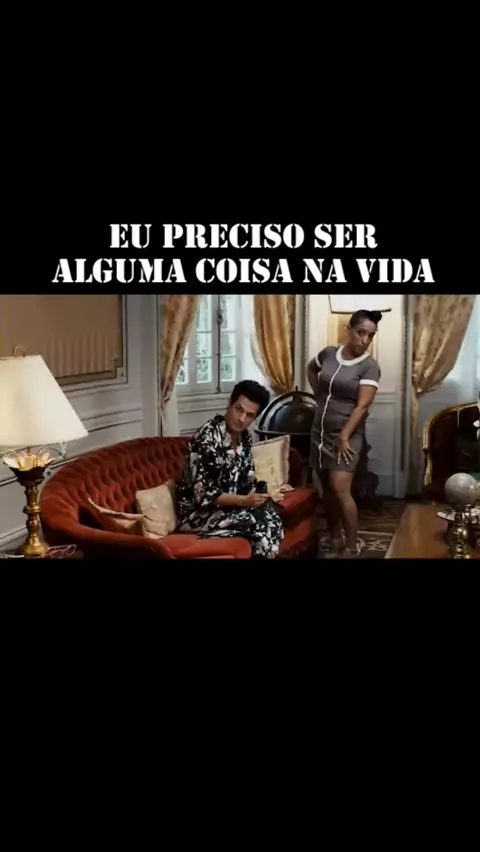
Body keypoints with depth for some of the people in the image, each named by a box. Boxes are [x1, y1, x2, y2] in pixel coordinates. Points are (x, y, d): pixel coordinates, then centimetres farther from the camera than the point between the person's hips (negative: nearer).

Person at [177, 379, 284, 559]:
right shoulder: (208, 438, -21)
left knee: (271, 517, -18)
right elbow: (203, 495, -23)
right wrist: (243, 501, -28)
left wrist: (255, 494, -10)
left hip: (228, 506, 7)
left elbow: (248, 479, 12)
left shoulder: (244, 437, 4)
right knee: (260, 520, -23)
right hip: (197, 513, -7)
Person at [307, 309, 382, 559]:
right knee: (327, 489, 10)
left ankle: (352, 547, -2)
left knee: (340, 488, -15)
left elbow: (362, 406, -17)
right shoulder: (328, 353, 3)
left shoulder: (369, 366, -11)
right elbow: (311, 369, 25)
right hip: (320, 432, 5)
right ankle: (335, 541, 23)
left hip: (347, 435, -5)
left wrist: (344, 437, -22)